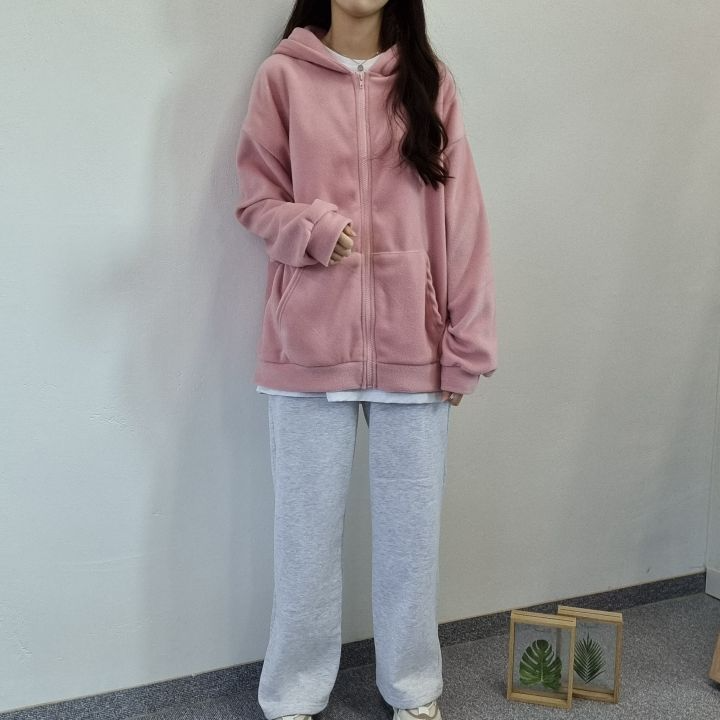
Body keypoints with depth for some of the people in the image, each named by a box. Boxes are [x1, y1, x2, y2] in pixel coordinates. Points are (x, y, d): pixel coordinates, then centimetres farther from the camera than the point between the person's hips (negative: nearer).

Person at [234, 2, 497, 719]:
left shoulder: (430, 82, 8)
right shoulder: (282, 76, 3)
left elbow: (459, 216, 4)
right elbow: (256, 201, 6)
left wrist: (468, 346, -1)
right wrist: (314, 227, -17)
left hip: (412, 346, 2)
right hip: (309, 344, -1)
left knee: (413, 529, 11)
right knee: (307, 532, 8)